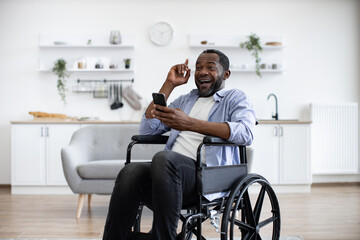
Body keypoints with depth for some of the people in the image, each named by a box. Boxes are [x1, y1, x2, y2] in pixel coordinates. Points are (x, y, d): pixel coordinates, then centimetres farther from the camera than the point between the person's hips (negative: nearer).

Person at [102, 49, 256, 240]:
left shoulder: (235, 98, 15)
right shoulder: (184, 100, 31)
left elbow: (246, 133, -9)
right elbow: (147, 129, 21)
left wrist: (189, 124, -19)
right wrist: (169, 85, 18)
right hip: (171, 167, 5)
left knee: (164, 158, -35)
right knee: (131, 172, -28)